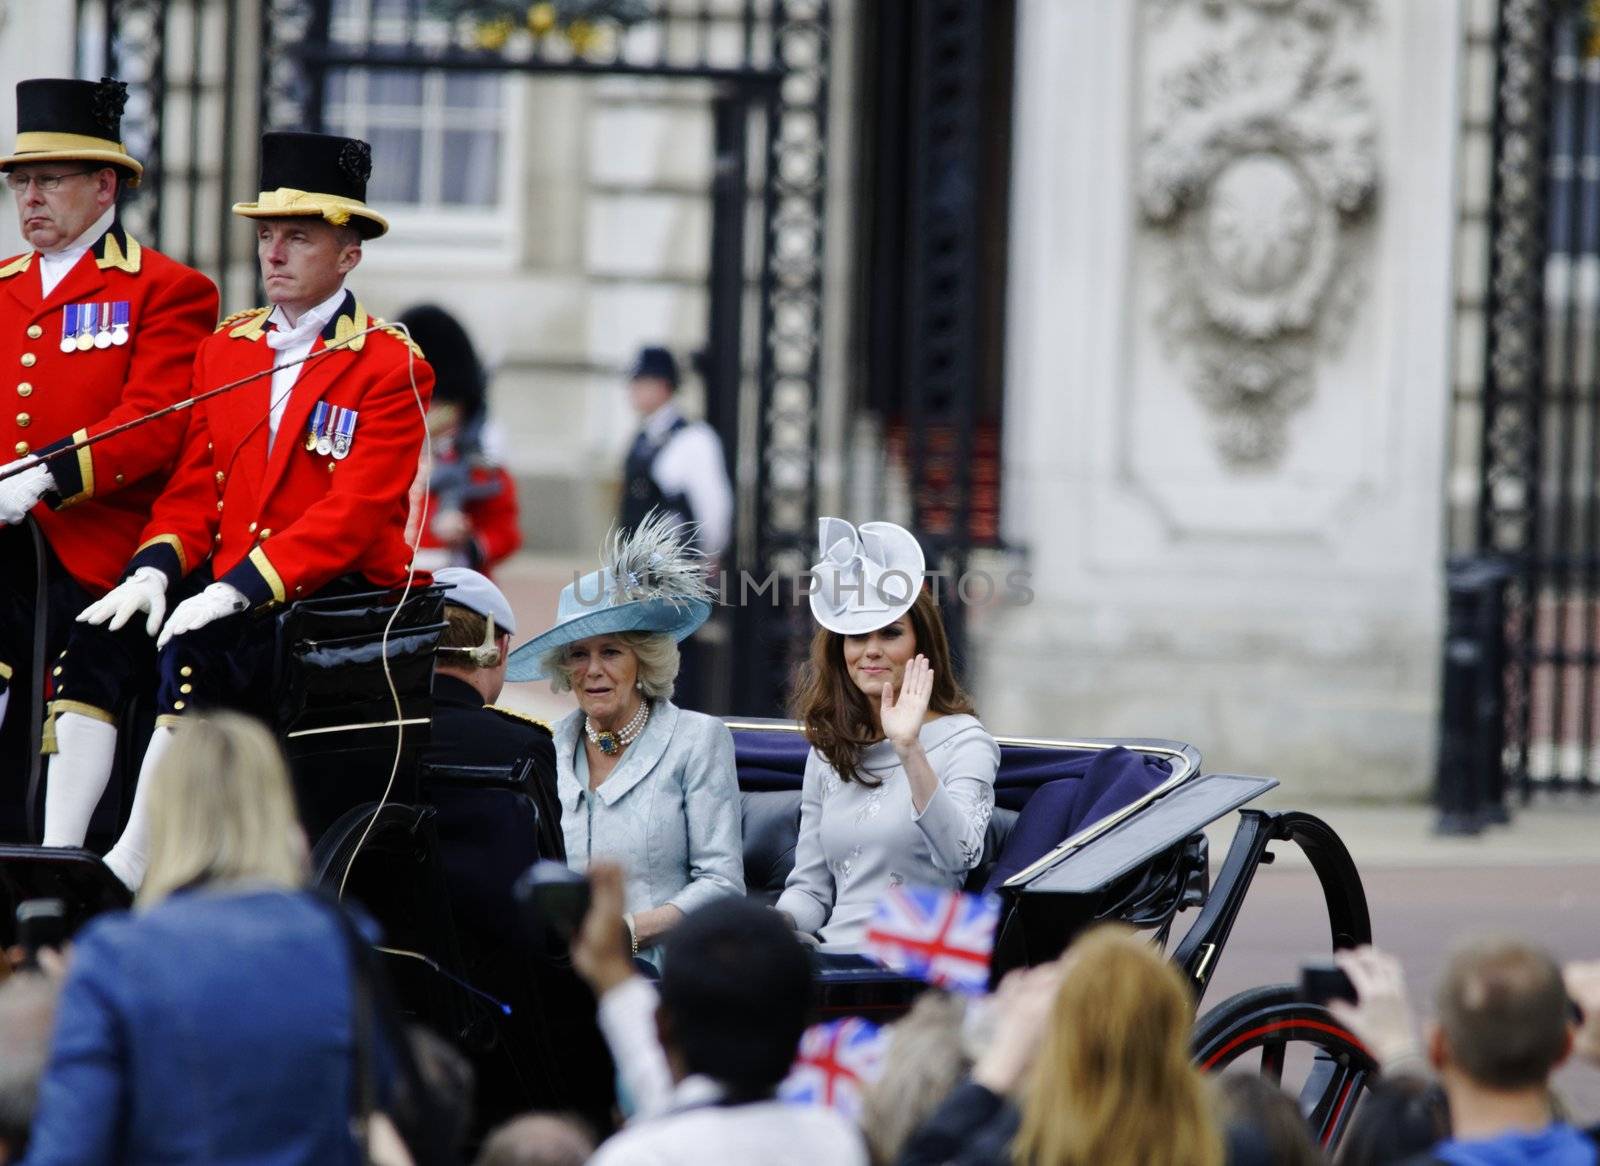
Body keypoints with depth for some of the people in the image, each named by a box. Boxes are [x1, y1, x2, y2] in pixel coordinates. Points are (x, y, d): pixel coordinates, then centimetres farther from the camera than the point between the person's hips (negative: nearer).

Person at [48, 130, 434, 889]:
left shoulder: (392, 369, -5)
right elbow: (193, 487, 14)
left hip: (338, 600, -6)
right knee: (99, 643, -20)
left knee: (196, 653, -33)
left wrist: (237, 590, -25)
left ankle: (126, 876, -32)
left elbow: (350, 514, -15)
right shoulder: (225, 349, 16)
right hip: (227, 589, 6)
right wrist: (154, 571, -8)